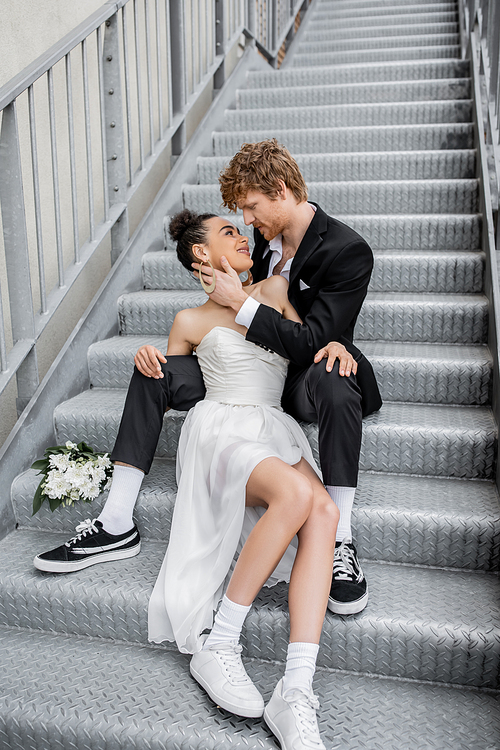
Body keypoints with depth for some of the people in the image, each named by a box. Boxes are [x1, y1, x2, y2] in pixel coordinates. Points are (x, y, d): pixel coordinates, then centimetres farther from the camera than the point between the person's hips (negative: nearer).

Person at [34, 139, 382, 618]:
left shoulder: (348, 251, -16)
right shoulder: (269, 235, 5)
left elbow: (312, 343, -24)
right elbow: (259, 311, 11)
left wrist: (239, 302, -23)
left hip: (304, 380, -6)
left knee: (334, 382, -43)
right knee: (153, 372, -8)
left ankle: (340, 543, -29)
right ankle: (116, 527, -9)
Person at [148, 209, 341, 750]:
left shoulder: (275, 290, 19)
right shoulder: (191, 321, 10)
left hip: (273, 431, 4)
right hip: (220, 427, -3)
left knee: (324, 511, -29)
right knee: (297, 493, -35)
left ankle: (295, 694, -32)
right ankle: (216, 645, -20)